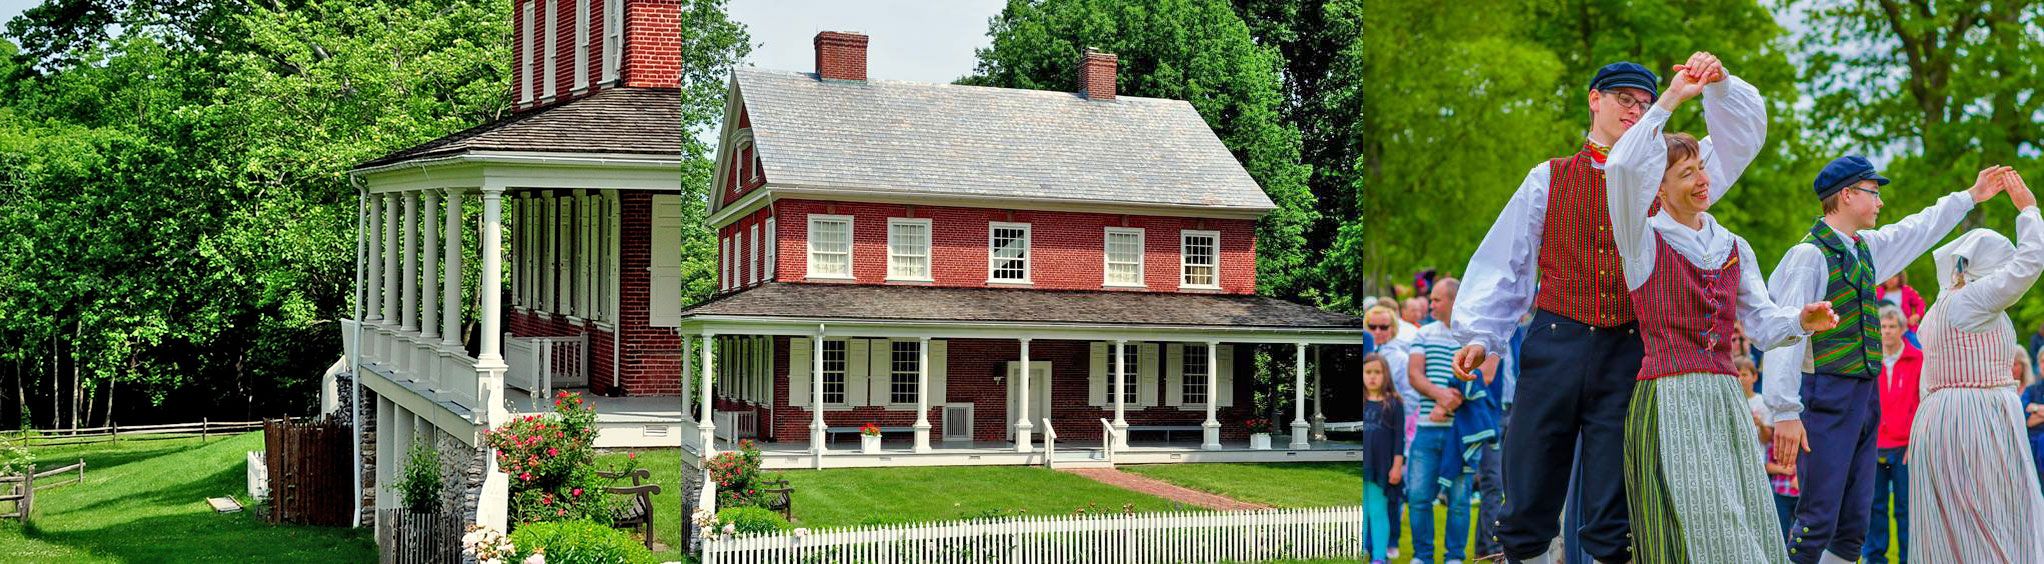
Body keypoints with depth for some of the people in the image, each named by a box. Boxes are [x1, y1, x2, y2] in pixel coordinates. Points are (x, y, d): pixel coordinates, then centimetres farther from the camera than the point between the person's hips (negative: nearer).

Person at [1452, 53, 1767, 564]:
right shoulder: (1550, 178, 12)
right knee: (1527, 507, 0)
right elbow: (1504, 262, 9)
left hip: (1630, 352, 0)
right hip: (1555, 344, 0)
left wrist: (1719, 84, -10)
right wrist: (1479, 332, -1)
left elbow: (1740, 139, 7)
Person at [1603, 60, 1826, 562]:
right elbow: (1621, 167, -19)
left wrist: (1801, 320, -8)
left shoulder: (1733, 248, 17)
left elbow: (1763, 325, 14)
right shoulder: (1645, 241, -1)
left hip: (1726, 402, 6)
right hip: (1668, 401, -6)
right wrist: (1670, 100, -13)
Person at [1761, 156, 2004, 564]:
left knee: (1854, 528, 8)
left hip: (1865, 397, 9)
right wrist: (1785, 412, -25)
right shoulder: (1809, 255, -12)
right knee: (1818, 522, -13)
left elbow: (1919, 229, 34)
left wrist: (1970, 196, 45)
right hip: (1827, 398, -9)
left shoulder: (1866, 247, 14)